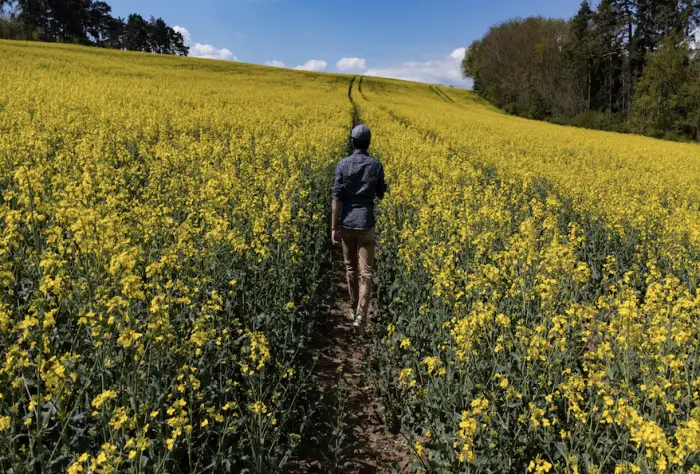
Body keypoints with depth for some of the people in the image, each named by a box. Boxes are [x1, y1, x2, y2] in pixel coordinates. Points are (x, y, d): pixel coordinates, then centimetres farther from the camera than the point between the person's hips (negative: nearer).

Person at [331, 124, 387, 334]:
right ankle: (360, 316, -12)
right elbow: (381, 194, 8)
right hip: (366, 224, -1)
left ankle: (355, 309, 32)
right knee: (366, 272, 0)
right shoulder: (376, 165, -3)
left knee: (351, 269, 18)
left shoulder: (343, 164, -4)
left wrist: (334, 227, -4)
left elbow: (337, 197, -8)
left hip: (347, 223, 1)